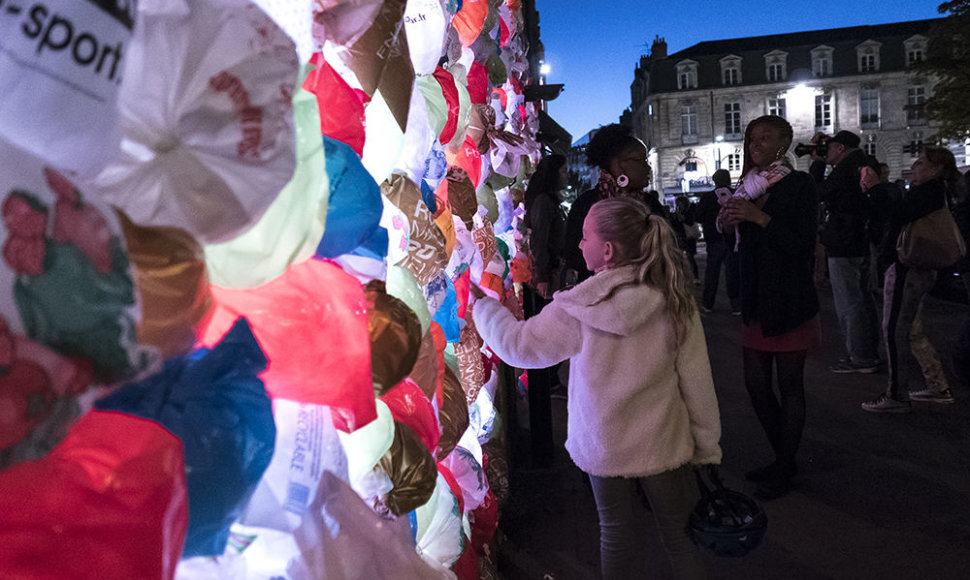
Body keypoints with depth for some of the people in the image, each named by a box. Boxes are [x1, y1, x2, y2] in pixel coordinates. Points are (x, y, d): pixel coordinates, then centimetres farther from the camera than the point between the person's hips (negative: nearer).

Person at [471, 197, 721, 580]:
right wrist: (707, 449, 3)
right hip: (663, 447, 1)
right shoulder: (674, 303, -16)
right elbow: (696, 381, -10)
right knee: (680, 534, 19)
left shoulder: (576, 312, -19)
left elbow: (517, 344, -5)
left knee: (617, 537, 20)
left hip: (602, 447, 0)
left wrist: (481, 304, 12)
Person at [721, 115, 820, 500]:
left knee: (789, 386, 3)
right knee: (756, 383, 9)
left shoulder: (799, 184, -6)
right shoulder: (750, 184, 13)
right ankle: (783, 457, 26)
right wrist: (734, 221, 0)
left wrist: (758, 217, -20)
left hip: (790, 301, -7)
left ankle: (784, 469, 15)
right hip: (756, 301, 7)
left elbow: (803, 244, -15)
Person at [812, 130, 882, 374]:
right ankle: (870, 353, 26)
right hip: (864, 244, 10)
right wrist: (820, 163, 14)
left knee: (848, 303, -5)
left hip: (843, 246, -10)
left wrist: (817, 163, 0)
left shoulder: (844, 170, -16)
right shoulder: (867, 165, 13)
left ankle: (859, 358, -1)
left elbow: (816, 194, -7)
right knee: (863, 297, 17)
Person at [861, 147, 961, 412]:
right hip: (918, 269, 11)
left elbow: (895, 216, -27)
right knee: (912, 332, 17)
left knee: (895, 331, -5)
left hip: (907, 269, -11)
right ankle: (938, 387, 25)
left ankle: (897, 395, 1)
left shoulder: (929, 190, -15)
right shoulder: (934, 191, 17)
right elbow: (899, 215, 16)